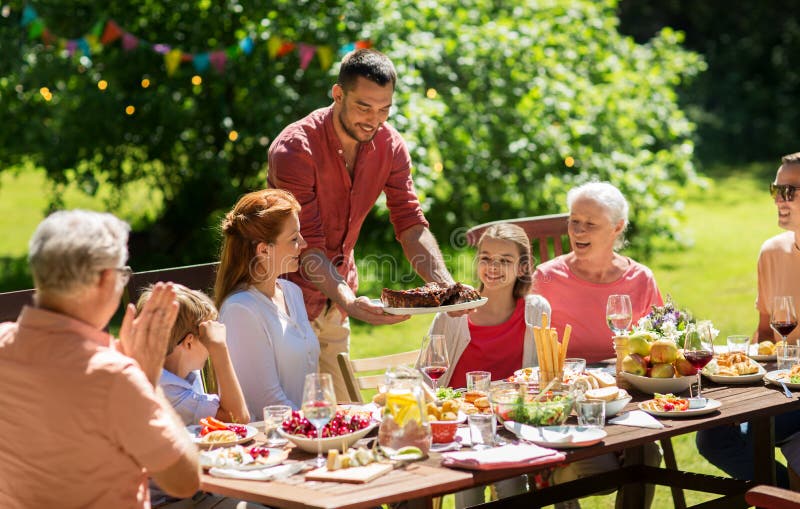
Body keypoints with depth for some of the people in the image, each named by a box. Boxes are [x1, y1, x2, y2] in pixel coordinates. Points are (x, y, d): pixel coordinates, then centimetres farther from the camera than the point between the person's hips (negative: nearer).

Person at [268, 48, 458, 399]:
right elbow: (308, 248, -28)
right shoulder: (295, 149, -24)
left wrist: (446, 285, -25)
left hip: (335, 303, 6)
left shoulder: (390, 146, -5)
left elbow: (411, 225, -7)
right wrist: (350, 303, -43)